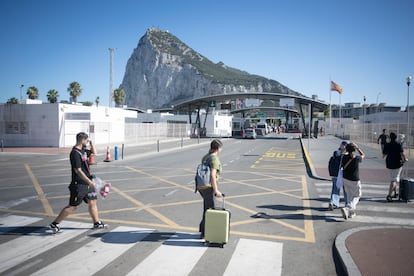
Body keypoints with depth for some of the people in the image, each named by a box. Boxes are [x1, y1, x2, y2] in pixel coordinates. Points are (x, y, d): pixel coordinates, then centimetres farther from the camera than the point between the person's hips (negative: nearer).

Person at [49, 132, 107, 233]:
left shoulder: (83, 150, 9)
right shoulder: (75, 153, -19)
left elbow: (94, 152, 28)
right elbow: (78, 170, -23)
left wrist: (91, 143, 12)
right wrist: (89, 182, -23)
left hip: (87, 183, 9)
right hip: (79, 184, -9)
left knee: (92, 202, 14)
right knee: (72, 206, -3)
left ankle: (97, 223, 26)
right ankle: (54, 224, 9)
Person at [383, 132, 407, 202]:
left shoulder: (387, 145, 0)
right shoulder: (399, 145, -11)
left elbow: (384, 155, 6)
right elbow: (402, 153, -21)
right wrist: (405, 159, -2)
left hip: (389, 164, 5)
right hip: (397, 163, -4)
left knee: (393, 178, 23)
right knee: (394, 180, -3)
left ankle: (395, 193, 34)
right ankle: (389, 195, -13)